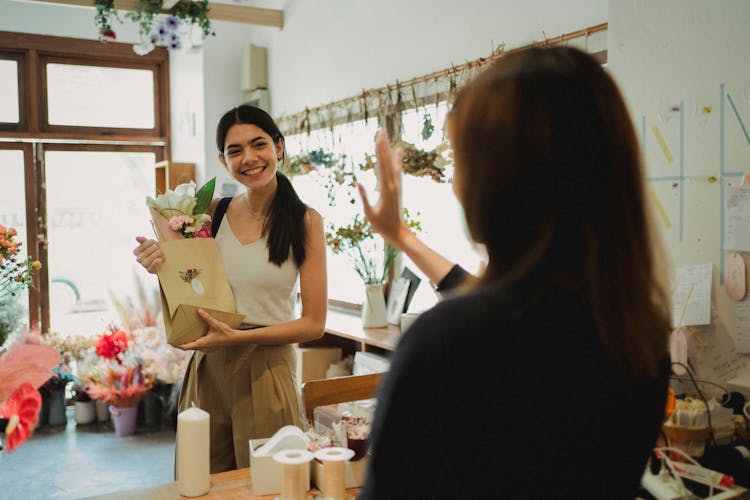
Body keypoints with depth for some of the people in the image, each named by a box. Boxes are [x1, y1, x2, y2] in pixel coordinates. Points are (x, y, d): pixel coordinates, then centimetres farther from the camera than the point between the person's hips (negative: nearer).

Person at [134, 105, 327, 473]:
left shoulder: (305, 221, -7)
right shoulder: (212, 213, 3)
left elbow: (313, 324, -8)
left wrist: (238, 337, -18)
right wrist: (160, 267, -8)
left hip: (265, 371, -3)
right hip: (207, 369, 3)